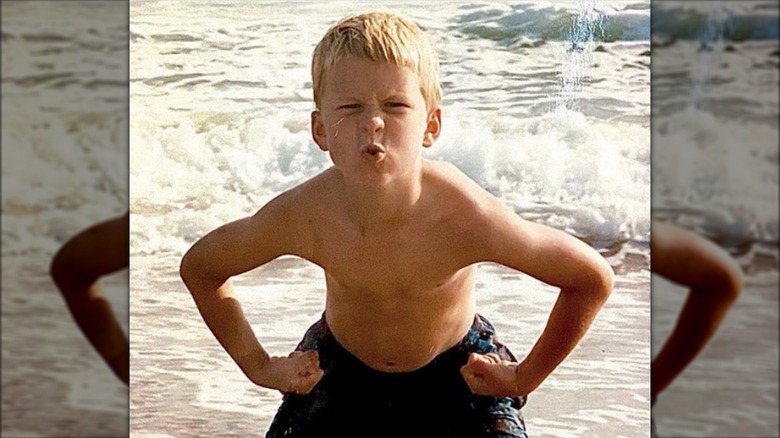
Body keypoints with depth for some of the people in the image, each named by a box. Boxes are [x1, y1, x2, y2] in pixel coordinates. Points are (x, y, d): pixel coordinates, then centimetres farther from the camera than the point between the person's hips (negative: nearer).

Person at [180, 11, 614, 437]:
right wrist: (258, 365, -5)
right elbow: (200, 267, -6)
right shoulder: (301, 216, -28)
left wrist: (525, 377, -11)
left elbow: (594, 278, -18)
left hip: (458, 372, -1)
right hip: (340, 369, 2)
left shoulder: (466, 216, -34)